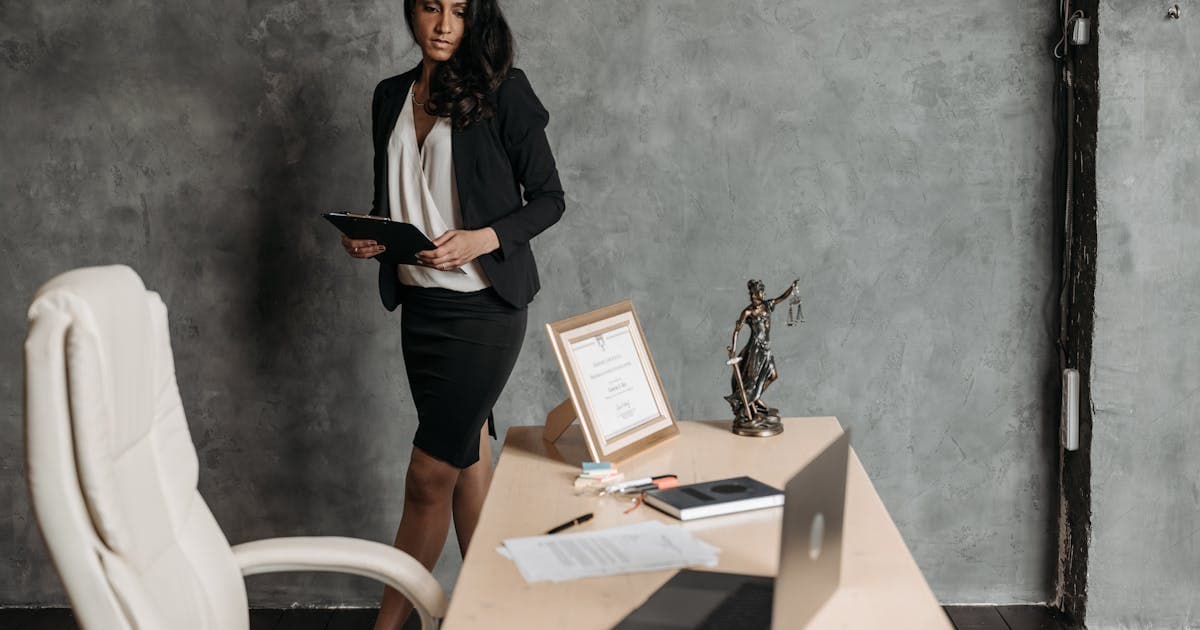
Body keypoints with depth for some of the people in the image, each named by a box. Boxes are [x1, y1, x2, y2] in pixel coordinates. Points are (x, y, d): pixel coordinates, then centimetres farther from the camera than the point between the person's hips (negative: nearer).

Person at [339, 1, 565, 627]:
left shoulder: (502, 92, -7)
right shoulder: (391, 97, 11)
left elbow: (548, 198, -5)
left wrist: (481, 240, -19)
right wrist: (366, 236, -1)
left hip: (484, 306, -6)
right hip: (420, 304, 6)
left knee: (429, 478, -5)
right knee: (467, 458, 14)